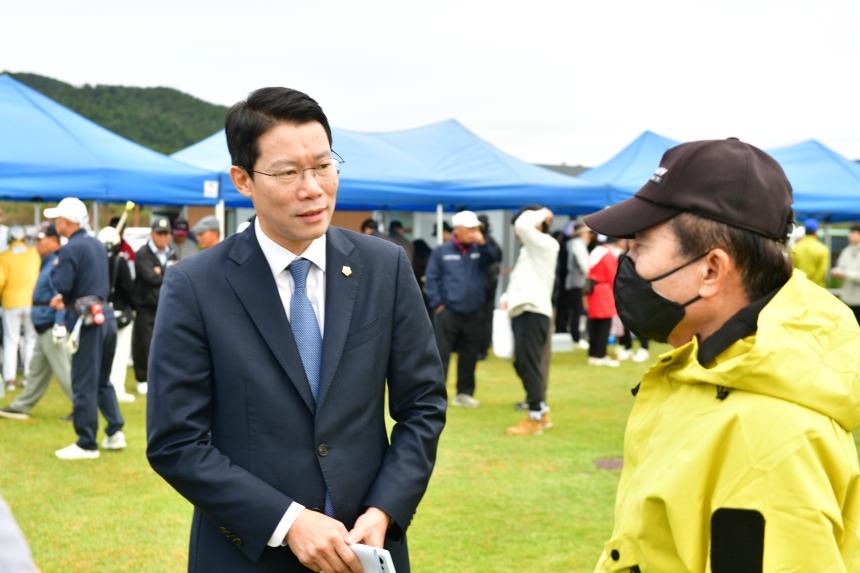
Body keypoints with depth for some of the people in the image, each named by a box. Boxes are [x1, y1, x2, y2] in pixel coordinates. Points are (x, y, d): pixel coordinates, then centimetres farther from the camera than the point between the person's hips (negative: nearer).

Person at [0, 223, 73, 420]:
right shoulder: (48, 263, 17)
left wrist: (59, 324, -29)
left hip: (52, 328, -11)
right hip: (44, 329, 11)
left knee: (63, 370, -8)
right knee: (37, 369, 16)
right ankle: (21, 407, 25)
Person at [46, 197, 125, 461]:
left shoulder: (70, 249, -14)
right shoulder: (97, 244, 13)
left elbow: (61, 284, -19)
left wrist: (55, 266, 0)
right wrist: (66, 297, 17)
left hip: (87, 320, -8)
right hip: (106, 316, 8)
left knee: (84, 384, -1)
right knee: (103, 381, 19)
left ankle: (86, 444, 3)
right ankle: (115, 432, 17)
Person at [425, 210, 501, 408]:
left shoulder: (479, 250, 10)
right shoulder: (441, 252, -1)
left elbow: (494, 258, -8)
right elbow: (431, 280, -1)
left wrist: (482, 243, -19)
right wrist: (438, 304, -7)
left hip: (472, 315, 4)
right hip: (448, 313, -4)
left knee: (470, 356, 10)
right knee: (441, 355, -4)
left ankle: (464, 393, 20)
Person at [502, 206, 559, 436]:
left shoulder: (545, 244, -7)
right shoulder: (528, 250, 22)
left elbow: (523, 225, -22)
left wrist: (541, 214, -5)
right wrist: (508, 298, 10)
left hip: (533, 312, -10)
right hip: (522, 311, 10)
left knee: (530, 364, -9)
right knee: (522, 363, 13)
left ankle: (535, 417, -4)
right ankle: (542, 413, 21)